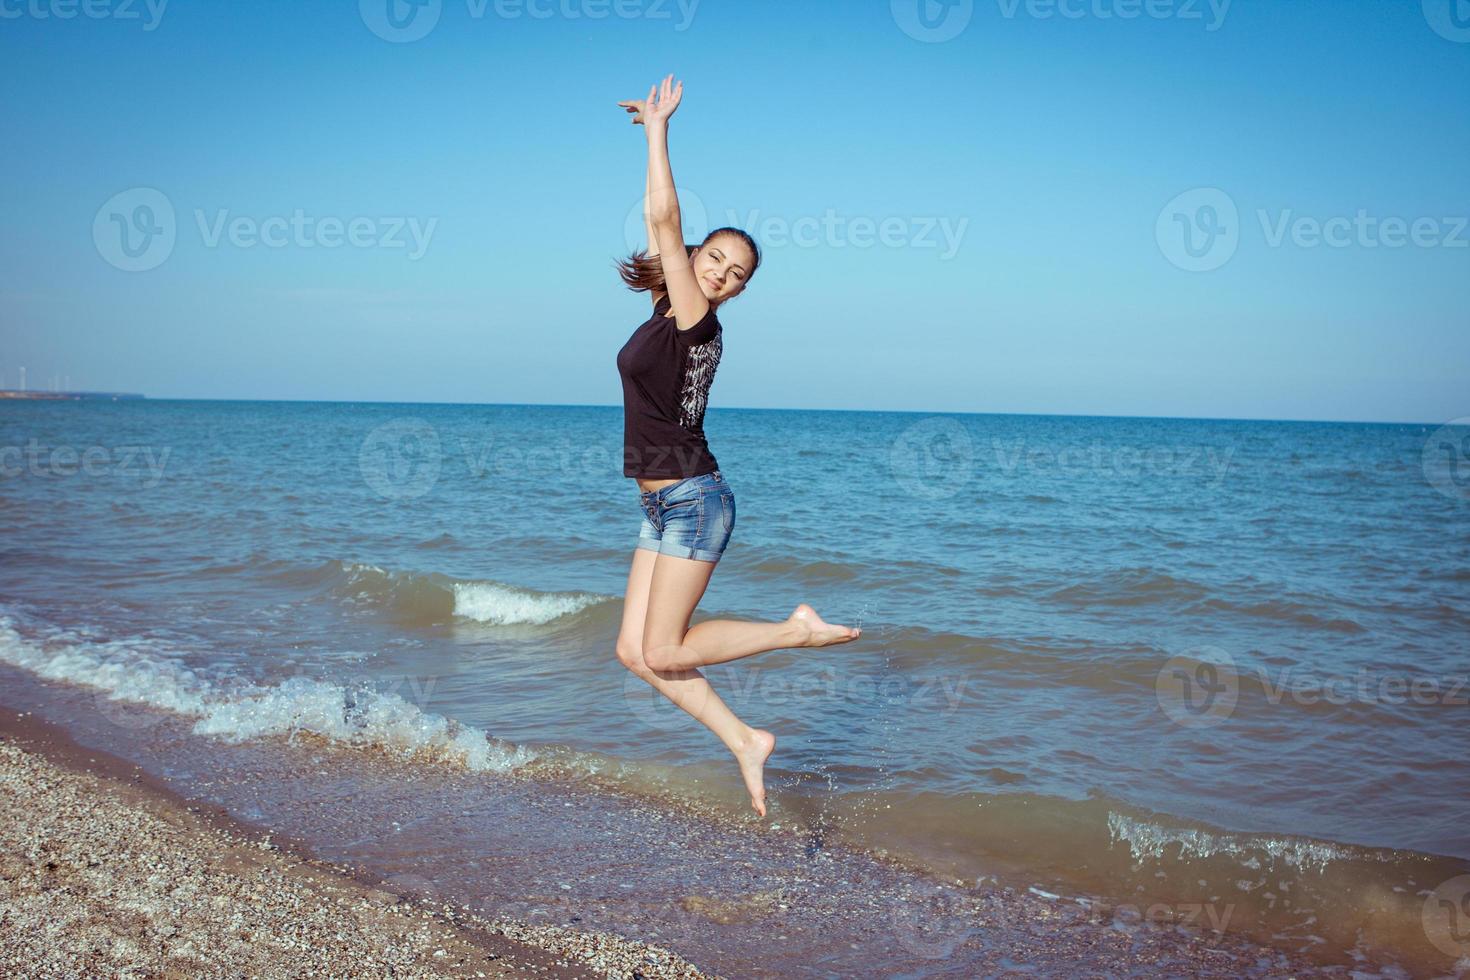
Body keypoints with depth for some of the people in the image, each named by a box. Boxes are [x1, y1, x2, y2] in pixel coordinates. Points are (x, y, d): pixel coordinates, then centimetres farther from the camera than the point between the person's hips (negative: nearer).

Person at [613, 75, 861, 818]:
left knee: (663, 652, -4)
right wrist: (655, 135, 17)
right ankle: (744, 742, 11)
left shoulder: (696, 319, -11)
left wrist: (658, 129, -11)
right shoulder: (670, 314, 9)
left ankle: (796, 630, 7)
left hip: (692, 502, -9)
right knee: (635, 652, 5)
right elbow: (661, 224, 19)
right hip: (665, 507, 9)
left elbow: (664, 218, -17)